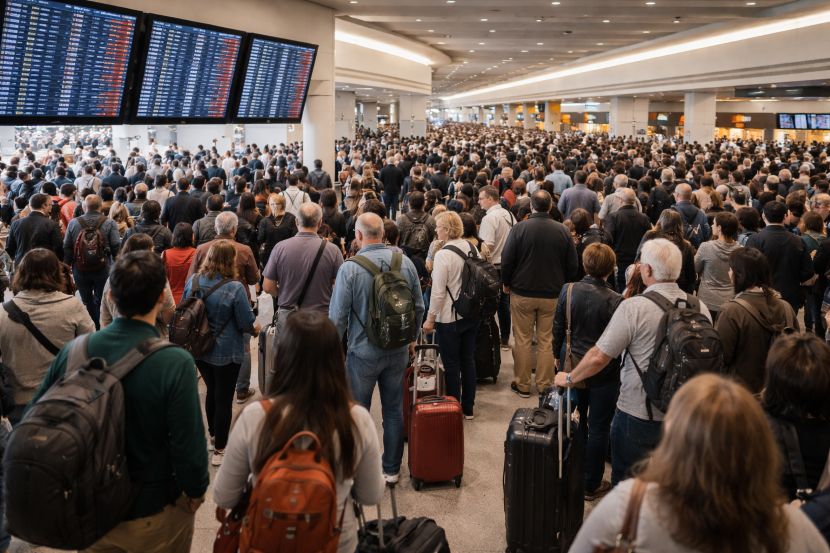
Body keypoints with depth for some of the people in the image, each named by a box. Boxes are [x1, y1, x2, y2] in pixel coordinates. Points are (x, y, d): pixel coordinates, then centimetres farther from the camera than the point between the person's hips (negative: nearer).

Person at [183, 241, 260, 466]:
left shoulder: (192, 281, -7)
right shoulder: (234, 288, -24)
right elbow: (247, 323, -16)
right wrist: (255, 327, 6)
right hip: (226, 353, -5)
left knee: (211, 391, 25)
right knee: (224, 398, 9)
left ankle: (213, 436, 43)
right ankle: (219, 450, 19)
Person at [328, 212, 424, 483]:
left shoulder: (350, 268, -17)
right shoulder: (405, 262, -5)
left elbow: (337, 316, -14)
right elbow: (419, 306, 3)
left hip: (363, 352, -4)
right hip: (398, 350, 4)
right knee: (394, 410, 15)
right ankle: (391, 469, 25)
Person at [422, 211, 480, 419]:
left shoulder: (443, 255, -20)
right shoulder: (472, 248, 0)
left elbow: (438, 292, -18)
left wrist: (430, 319, -8)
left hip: (450, 317, -7)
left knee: (451, 364, 5)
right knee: (468, 360, 15)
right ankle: (468, 408, 26)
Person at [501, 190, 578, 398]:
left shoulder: (520, 228, -11)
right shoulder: (563, 230, -4)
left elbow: (507, 261, -9)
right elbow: (573, 265, 2)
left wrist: (506, 284, 6)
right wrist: (563, 285, 17)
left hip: (522, 293, -2)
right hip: (552, 295, 2)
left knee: (523, 340, 8)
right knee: (546, 341, 9)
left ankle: (522, 385, 15)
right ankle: (545, 385, 15)